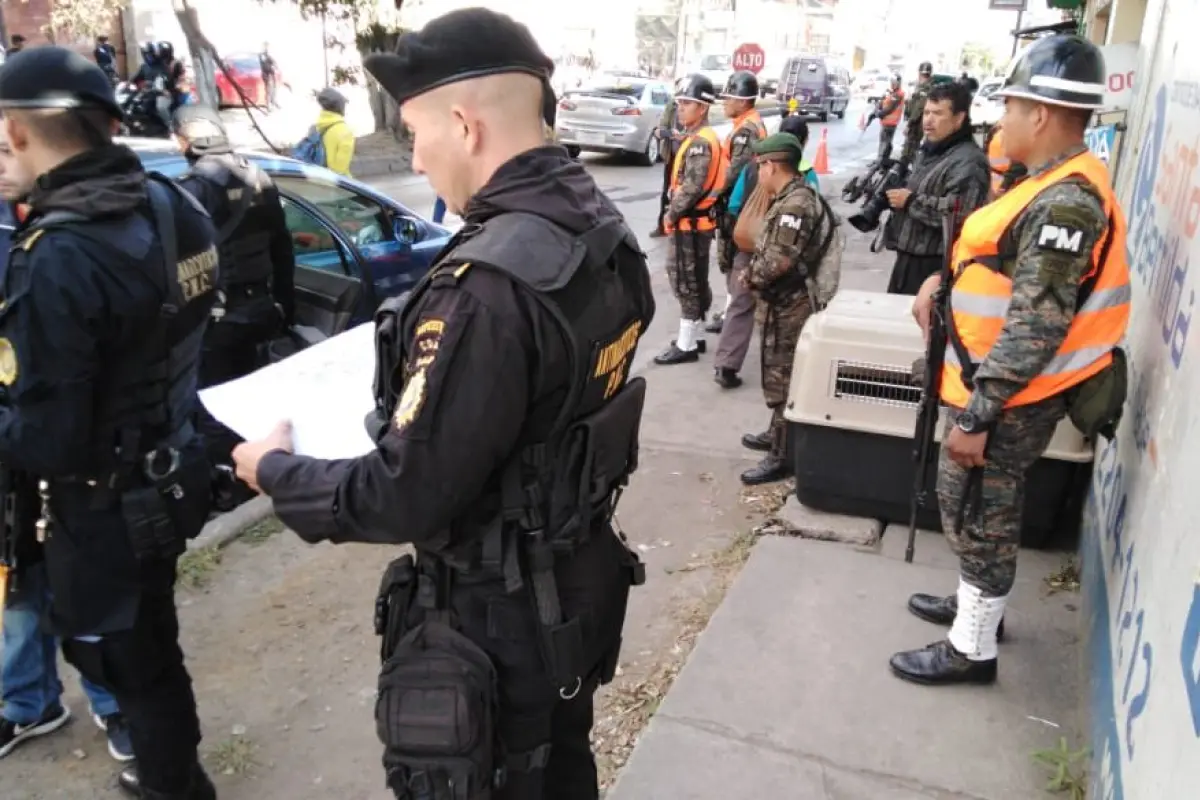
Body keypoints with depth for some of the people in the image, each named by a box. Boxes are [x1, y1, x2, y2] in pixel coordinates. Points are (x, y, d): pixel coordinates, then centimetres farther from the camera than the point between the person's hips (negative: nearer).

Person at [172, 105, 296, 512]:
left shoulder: (196, 185, -15)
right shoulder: (260, 179, 8)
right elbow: (282, 250, 14)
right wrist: (285, 303, 22)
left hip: (217, 314, -7)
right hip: (259, 305, 7)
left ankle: (226, 484, 10)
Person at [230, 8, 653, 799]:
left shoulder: (489, 284, -32)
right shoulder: (604, 227, -3)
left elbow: (405, 497, -26)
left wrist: (278, 472, -9)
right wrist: (417, 375, 12)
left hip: (500, 618, -8)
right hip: (581, 578, 8)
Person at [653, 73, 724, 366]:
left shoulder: (700, 142, -18)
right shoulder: (698, 138, 14)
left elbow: (692, 188, -25)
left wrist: (671, 214, -14)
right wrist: (675, 213, 11)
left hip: (690, 223, -10)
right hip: (692, 221, 10)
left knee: (687, 283, -4)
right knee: (693, 281, 16)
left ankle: (686, 346, 3)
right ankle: (691, 337, 26)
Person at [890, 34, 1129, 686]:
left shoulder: (1064, 204, -25)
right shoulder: (1058, 185, 8)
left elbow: (1034, 328, -28)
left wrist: (976, 415, -26)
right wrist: (942, 279, 5)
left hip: (1011, 398, -10)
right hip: (1001, 387, 10)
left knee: (977, 514, 4)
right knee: (978, 508, 23)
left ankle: (971, 649, 21)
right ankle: (975, 602, 43)